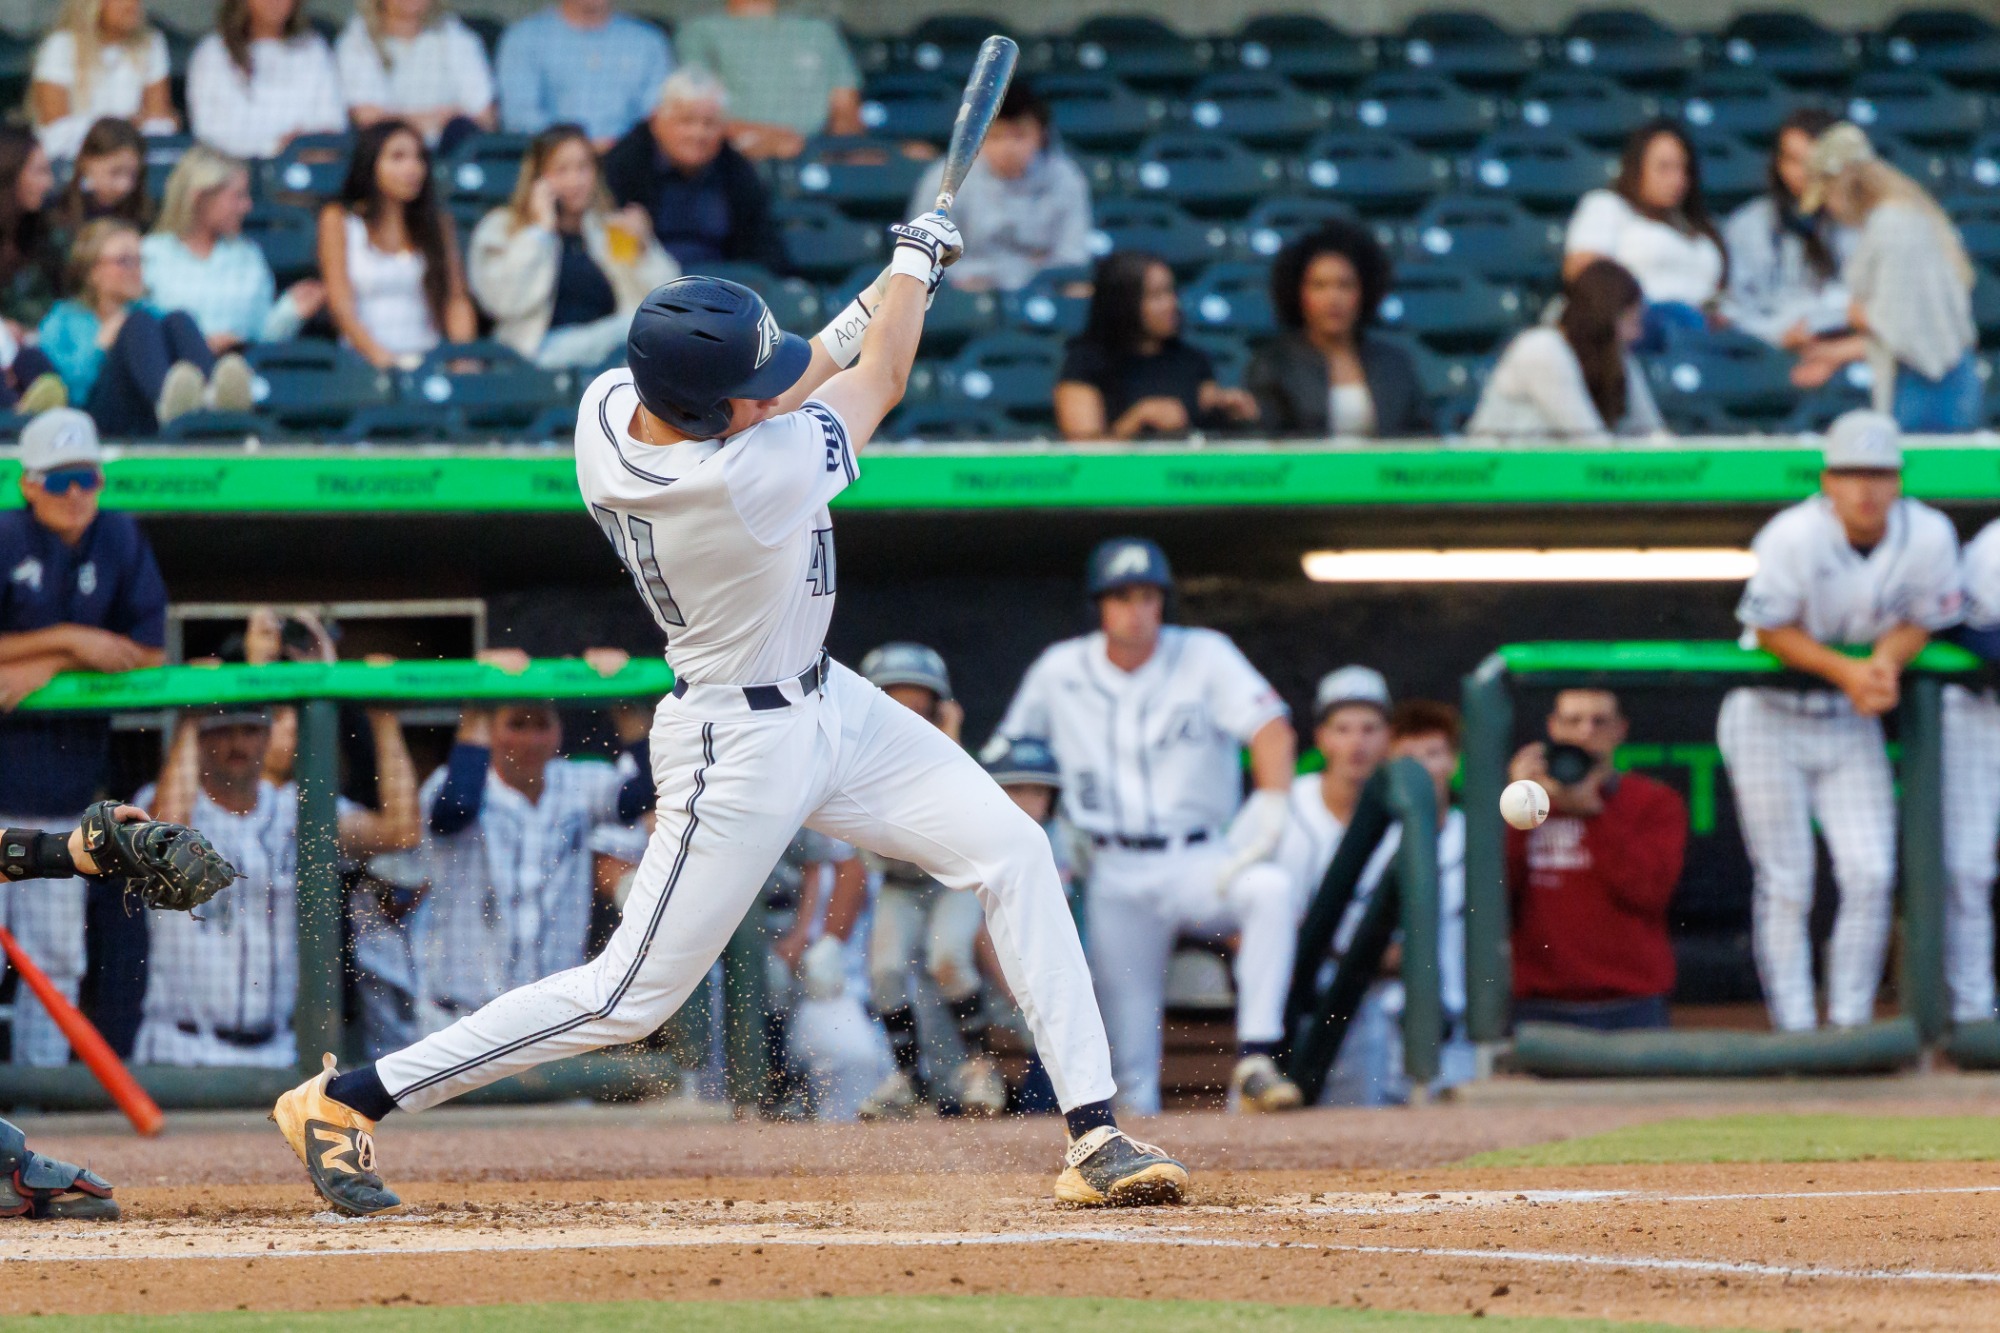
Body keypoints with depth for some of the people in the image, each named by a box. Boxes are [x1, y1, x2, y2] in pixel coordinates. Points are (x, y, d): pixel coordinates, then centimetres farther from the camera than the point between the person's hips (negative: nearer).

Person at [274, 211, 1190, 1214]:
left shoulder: (608, 406, -13)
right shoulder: (759, 479, -34)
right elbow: (882, 381, -16)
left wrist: (873, 307, 6)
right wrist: (916, 260, 0)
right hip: (739, 747, -9)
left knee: (1013, 852, 3)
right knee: (629, 997, 0)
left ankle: (1093, 1135, 5)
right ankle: (345, 1099, 11)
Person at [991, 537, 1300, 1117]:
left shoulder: (1204, 655, 1)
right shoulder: (1059, 671, 7)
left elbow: (1271, 727, -12)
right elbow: (1002, 764, 16)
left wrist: (1269, 804, -29)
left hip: (1198, 863, -2)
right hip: (1115, 878, 2)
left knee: (1269, 889, -34)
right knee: (1129, 1055, -3)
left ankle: (1256, 1056, -35)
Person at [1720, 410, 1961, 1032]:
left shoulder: (1929, 537, -13)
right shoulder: (1792, 537, -23)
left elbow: (1921, 620, 1)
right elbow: (1770, 629, -14)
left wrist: (1886, 663, -21)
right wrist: (1846, 671, -26)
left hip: (1851, 724, 3)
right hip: (1770, 719, -3)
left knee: (1871, 878, -5)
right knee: (1786, 886, -2)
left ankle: (1850, 1025, 7)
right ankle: (1794, 1033, 2)